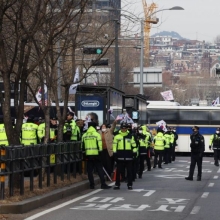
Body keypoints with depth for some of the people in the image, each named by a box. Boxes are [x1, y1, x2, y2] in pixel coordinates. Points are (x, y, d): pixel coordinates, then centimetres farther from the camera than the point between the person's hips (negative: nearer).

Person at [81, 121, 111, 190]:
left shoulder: (84, 136, 9)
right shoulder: (97, 134, -5)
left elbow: (83, 146, 11)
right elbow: (99, 145, -9)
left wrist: (84, 155, 17)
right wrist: (100, 153, -2)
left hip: (88, 155, 4)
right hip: (96, 154, -3)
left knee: (90, 170, 8)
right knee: (100, 170, 0)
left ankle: (92, 185, 7)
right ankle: (103, 184, -4)